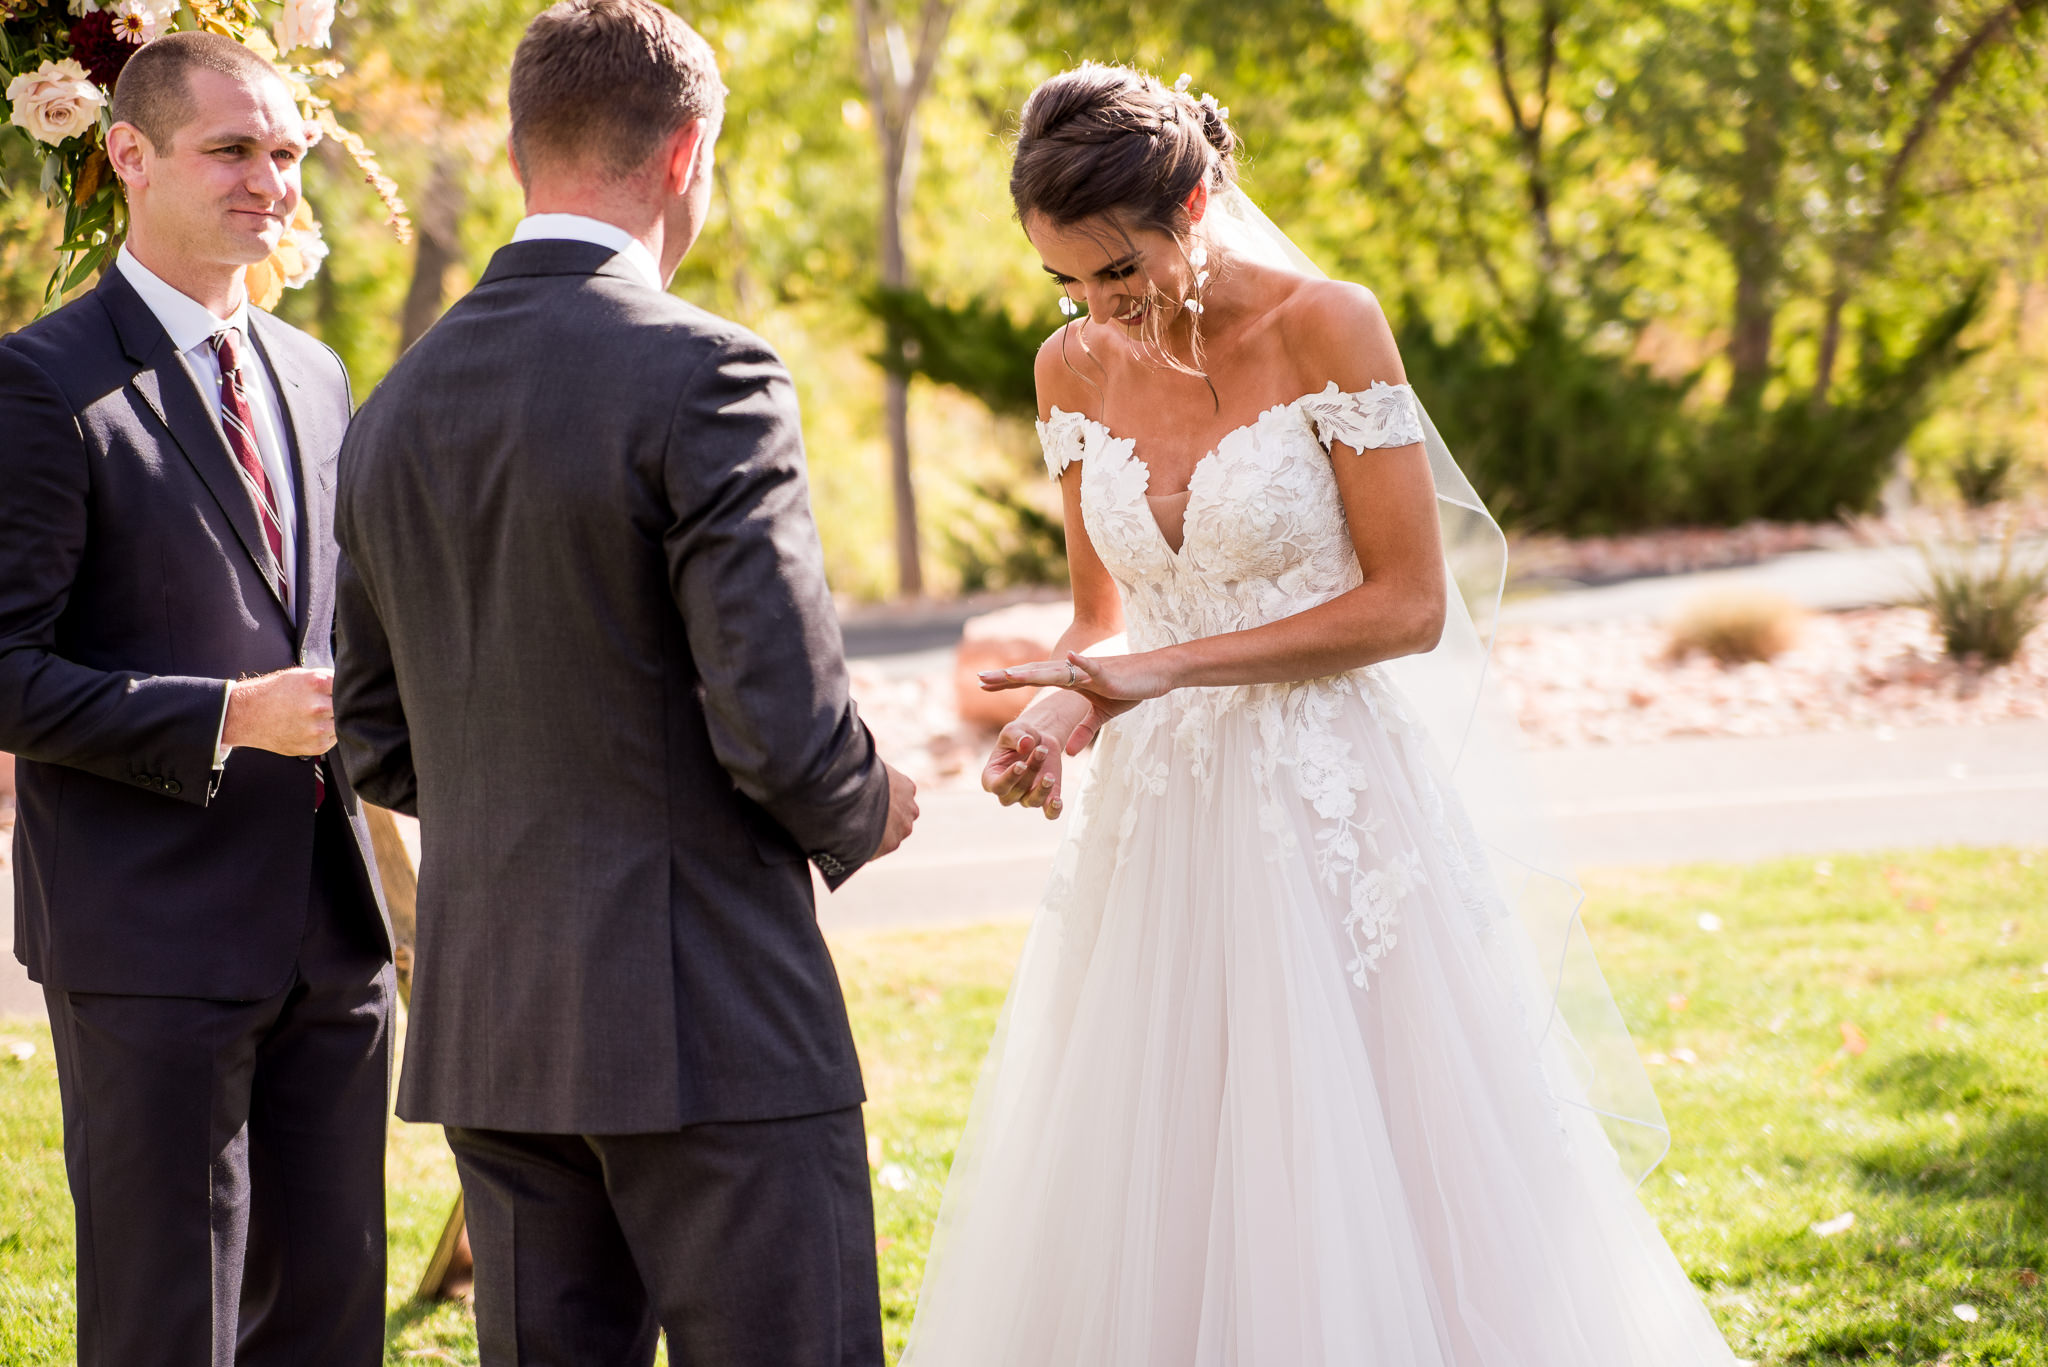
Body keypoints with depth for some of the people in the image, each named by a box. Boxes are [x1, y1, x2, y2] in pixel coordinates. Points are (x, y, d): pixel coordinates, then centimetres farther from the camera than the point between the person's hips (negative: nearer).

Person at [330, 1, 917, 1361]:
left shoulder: (396, 407, 9)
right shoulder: (704, 376, -13)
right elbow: (784, 723, -18)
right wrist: (866, 810, 2)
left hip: (487, 1029, 7)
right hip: (708, 1020, -7)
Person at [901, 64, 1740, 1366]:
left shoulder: (1327, 328, -9)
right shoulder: (1074, 368, 6)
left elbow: (1411, 603, -11)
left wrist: (1168, 668, -14)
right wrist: (1062, 711, -8)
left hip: (1336, 814, -4)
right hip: (1159, 817, 4)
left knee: (1368, 1193, -1)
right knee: (1141, 1219, 4)